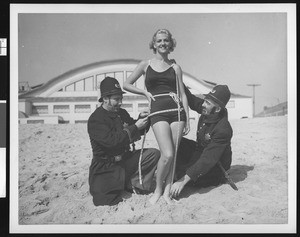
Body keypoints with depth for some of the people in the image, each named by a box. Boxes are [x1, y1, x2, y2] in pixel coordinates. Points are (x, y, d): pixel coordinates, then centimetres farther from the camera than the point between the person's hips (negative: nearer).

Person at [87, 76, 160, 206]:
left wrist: (141, 119, -6)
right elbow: (112, 141, -27)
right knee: (107, 201, -21)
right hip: (106, 167, -6)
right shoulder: (95, 119, -15)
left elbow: (136, 132, 17)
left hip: (125, 159, 6)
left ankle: (131, 183, -6)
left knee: (154, 153, -11)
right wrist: (135, 127, -24)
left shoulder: (122, 113, 8)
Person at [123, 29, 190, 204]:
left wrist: (187, 120, 6)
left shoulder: (175, 67, 12)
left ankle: (167, 191, 11)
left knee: (173, 154, -1)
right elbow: (126, 85, 17)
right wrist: (145, 92, 5)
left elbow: (183, 94, 12)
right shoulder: (146, 65, 10)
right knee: (167, 154, -15)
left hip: (177, 110, 2)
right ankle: (158, 190, 6)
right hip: (158, 112, -2)